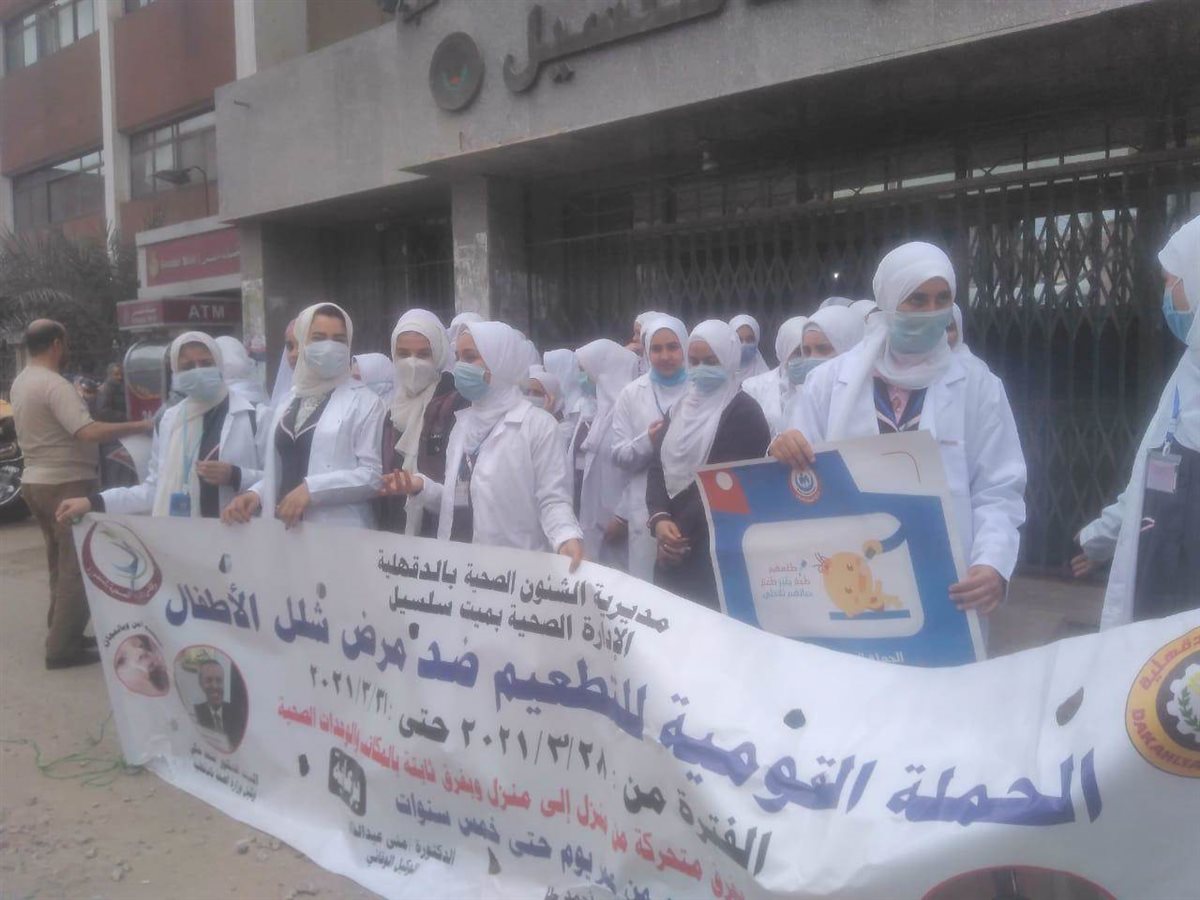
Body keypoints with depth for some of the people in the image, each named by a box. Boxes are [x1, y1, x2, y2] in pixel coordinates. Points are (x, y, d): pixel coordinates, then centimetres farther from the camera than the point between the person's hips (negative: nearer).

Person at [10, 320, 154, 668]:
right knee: (77, 567, -3)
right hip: (66, 484, -10)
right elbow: (88, 432, -30)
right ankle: (63, 648, 0)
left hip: (37, 481, 10)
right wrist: (141, 426, -26)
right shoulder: (54, 384, -20)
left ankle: (62, 636, 24)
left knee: (60, 564, 18)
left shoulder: (21, 382, 10)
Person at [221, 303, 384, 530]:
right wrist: (255, 494, 0)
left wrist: (311, 489, -20)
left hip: (341, 534, -5)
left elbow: (373, 475, -12)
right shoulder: (287, 402, 14)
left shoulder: (364, 402, -4)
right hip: (286, 530, 5)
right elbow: (280, 470, 19)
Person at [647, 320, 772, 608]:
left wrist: (681, 532, -12)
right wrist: (659, 519, -11)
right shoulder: (681, 409, 14)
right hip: (674, 550, 6)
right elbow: (658, 467, 6)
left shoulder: (743, 413, -8)